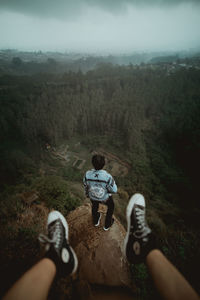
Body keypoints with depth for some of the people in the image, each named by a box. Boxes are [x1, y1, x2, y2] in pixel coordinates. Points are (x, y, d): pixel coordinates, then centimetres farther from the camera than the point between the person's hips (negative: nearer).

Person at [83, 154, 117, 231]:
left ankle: (96, 221, 62)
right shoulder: (107, 177, -40)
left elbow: (86, 186, -9)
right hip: (105, 197, -2)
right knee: (111, 206, 32)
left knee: (94, 205, 37)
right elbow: (114, 190, -23)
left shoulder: (87, 174, -31)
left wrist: (87, 194, 13)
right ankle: (107, 225, 50)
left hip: (92, 196, 2)